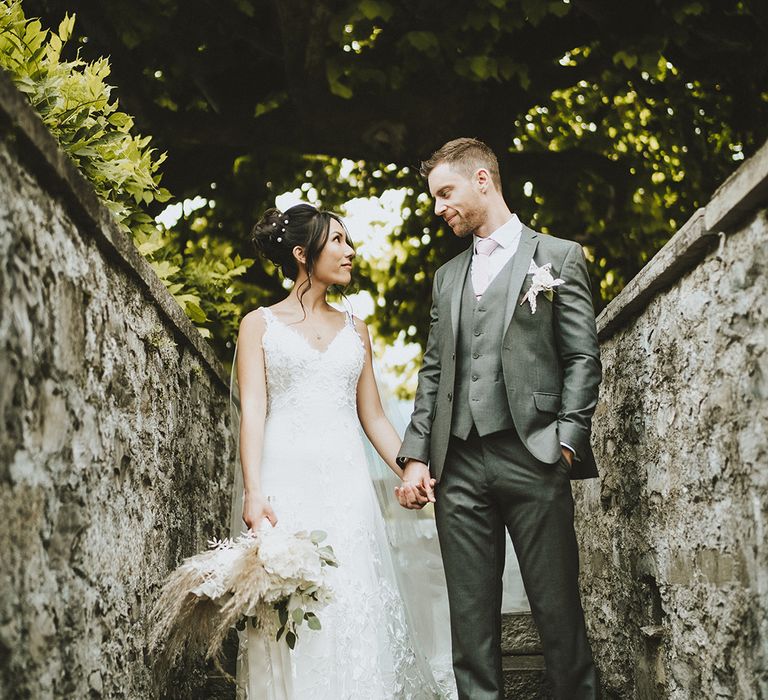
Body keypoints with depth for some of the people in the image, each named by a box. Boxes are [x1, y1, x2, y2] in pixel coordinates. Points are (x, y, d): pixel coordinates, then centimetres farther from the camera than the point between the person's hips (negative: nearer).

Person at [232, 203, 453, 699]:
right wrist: (254, 492, -16)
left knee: (354, 611, -4)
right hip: (285, 482, -3)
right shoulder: (260, 324, 7)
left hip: (346, 485, 3)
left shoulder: (355, 330, 17)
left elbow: (373, 417, 16)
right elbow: (252, 411, -4)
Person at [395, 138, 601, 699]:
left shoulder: (558, 256, 7)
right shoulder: (448, 276, 22)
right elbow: (433, 372, 18)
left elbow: (583, 359, 1)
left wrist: (566, 442, -10)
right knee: (471, 614, 3)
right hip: (459, 464, 5)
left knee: (558, 606, -4)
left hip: (533, 457, -4)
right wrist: (416, 455, 6)